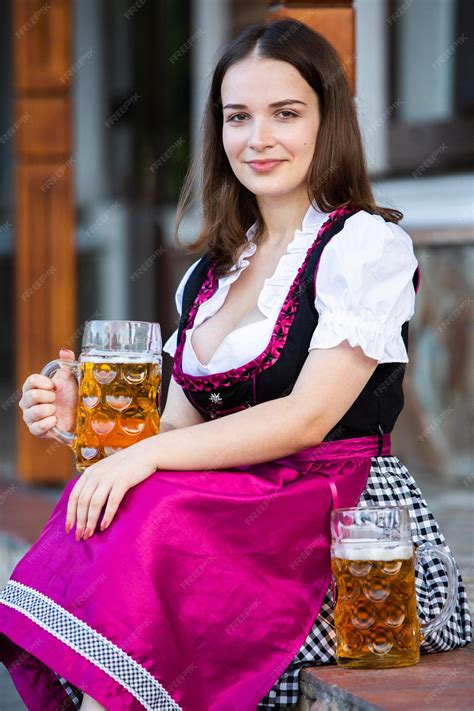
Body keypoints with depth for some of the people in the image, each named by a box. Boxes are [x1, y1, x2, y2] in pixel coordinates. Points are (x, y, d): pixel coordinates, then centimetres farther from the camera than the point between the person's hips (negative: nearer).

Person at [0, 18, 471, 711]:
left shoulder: (367, 244, -3)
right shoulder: (211, 271, 19)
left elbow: (308, 417, -13)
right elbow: (182, 427, 16)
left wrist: (148, 454, -21)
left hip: (351, 523, -6)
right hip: (242, 512, 6)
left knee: (154, 524, -31)